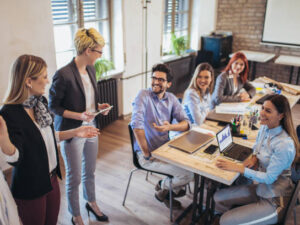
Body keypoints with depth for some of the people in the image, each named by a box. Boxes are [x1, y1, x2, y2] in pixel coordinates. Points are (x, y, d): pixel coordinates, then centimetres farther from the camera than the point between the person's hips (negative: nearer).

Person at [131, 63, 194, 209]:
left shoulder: (171, 99, 4)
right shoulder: (143, 96, -15)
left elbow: (186, 123, -1)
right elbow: (136, 124, -25)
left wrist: (170, 127, -23)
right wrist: (147, 154, -23)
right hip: (147, 154, -7)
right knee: (188, 174, -14)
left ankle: (166, 185, 22)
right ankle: (163, 191, 17)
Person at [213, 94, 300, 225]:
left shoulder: (285, 144, -28)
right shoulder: (264, 128, -3)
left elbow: (269, 178, -23)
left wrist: (238, 168, -23)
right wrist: (254, 157, -5)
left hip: (274, 200, -8)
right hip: (260, 187, 8)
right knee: (219, 197, 6)